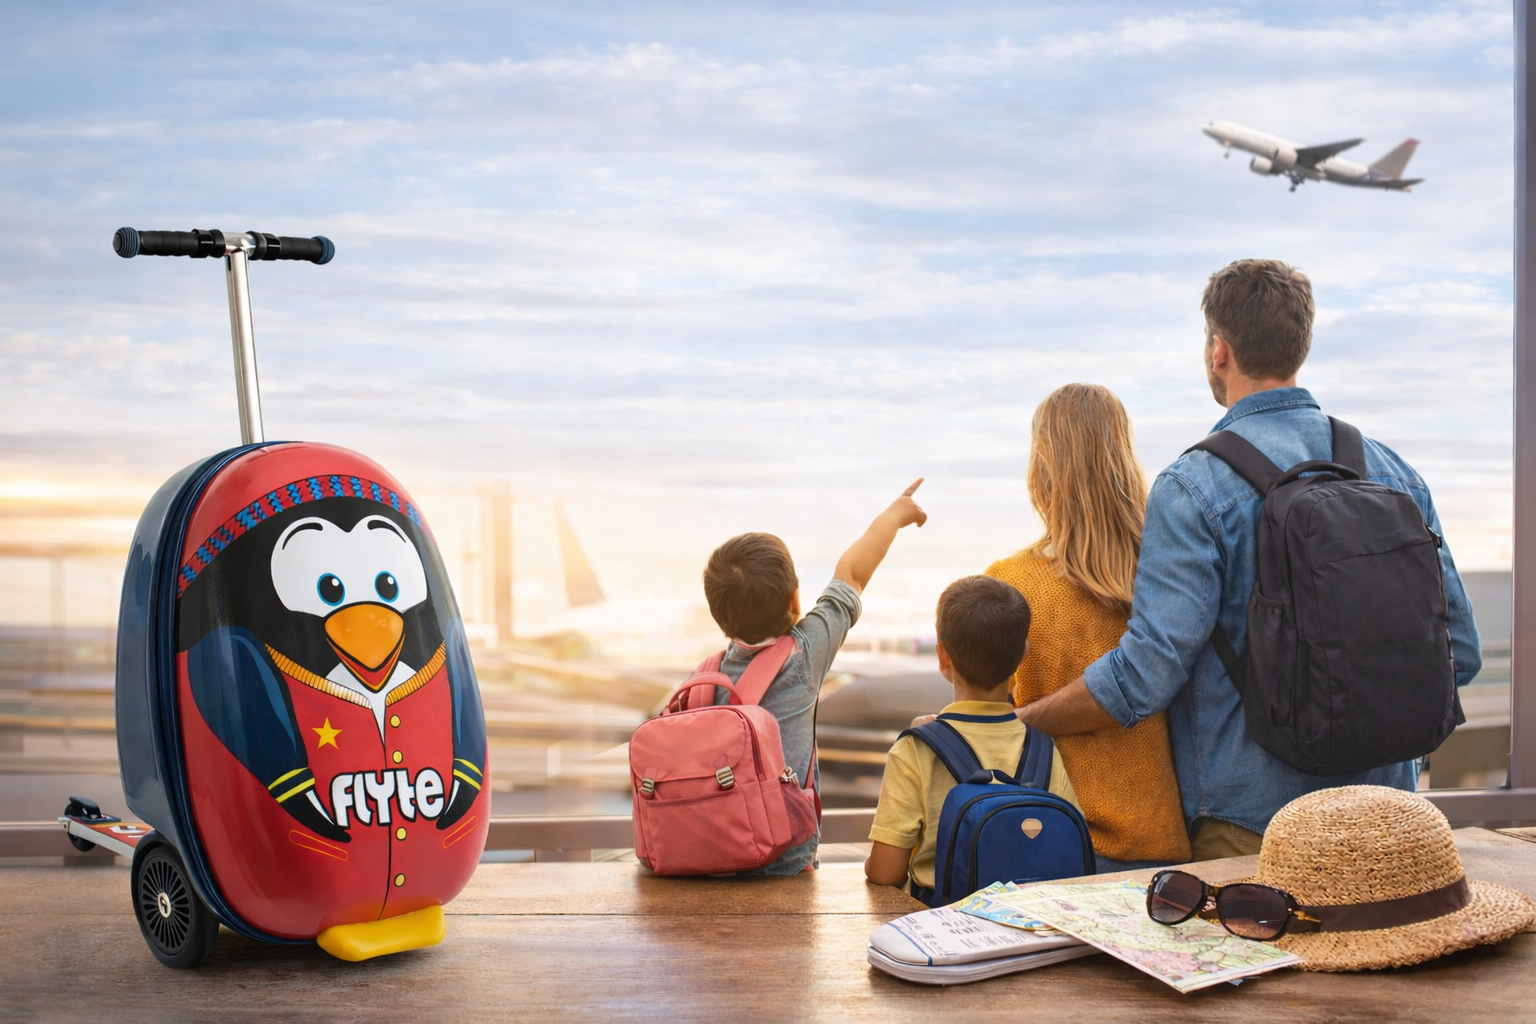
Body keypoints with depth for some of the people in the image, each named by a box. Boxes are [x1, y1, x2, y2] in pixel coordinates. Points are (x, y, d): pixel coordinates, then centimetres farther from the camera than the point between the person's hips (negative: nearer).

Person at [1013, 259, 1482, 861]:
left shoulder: (1194, 486, -14)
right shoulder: (1395, 471, 4)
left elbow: (1144, 674, -20)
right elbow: (1460, 652, 7)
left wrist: (1016, 723, -9)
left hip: (1247, 824, -5)